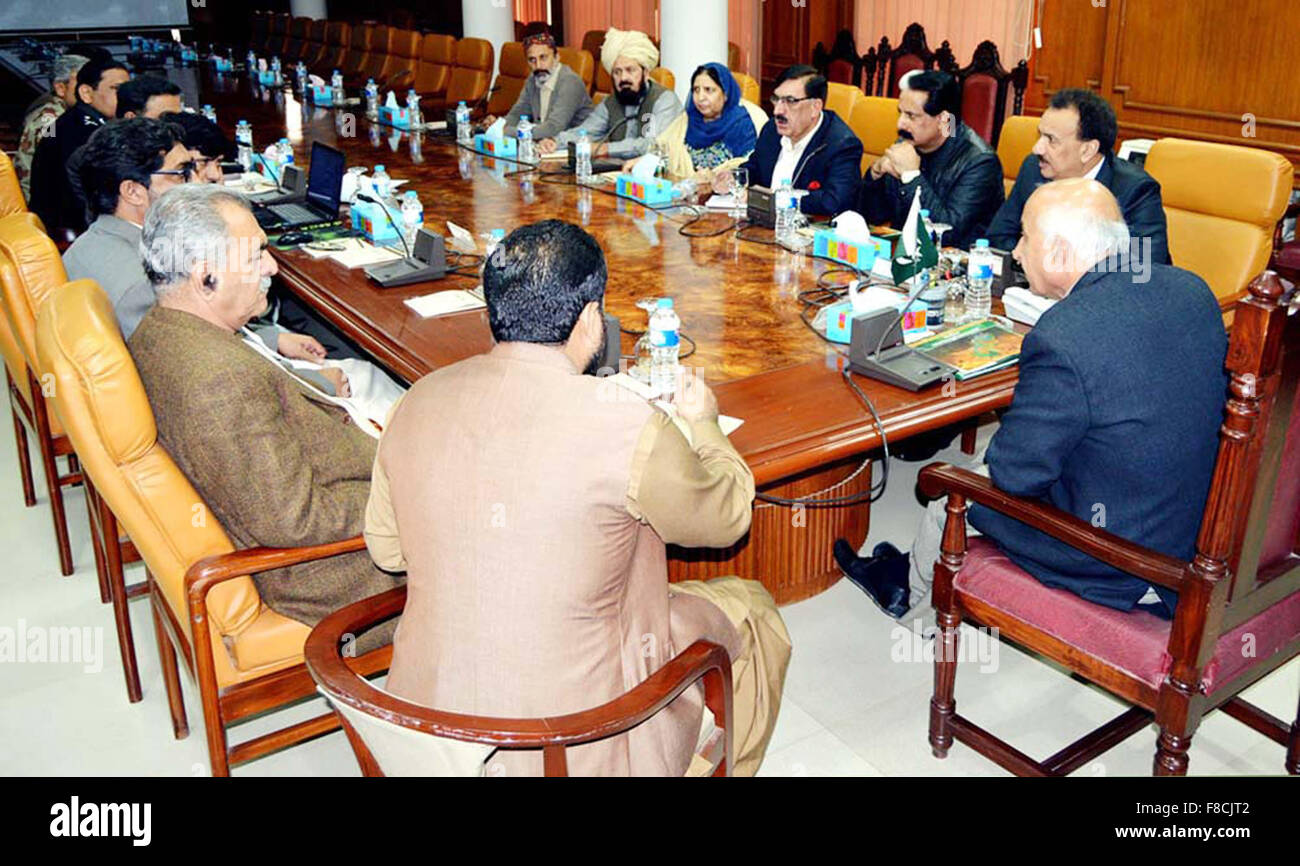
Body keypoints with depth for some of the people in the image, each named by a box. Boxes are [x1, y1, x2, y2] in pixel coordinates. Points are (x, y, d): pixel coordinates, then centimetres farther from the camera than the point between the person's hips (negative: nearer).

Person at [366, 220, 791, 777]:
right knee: (749, 607, 18)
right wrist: (701, 423, 15)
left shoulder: (416, 403, -7)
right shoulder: (624, 424, -22)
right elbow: (727, 518, -4)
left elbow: (385, 549, 8)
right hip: (570, 746, -6)